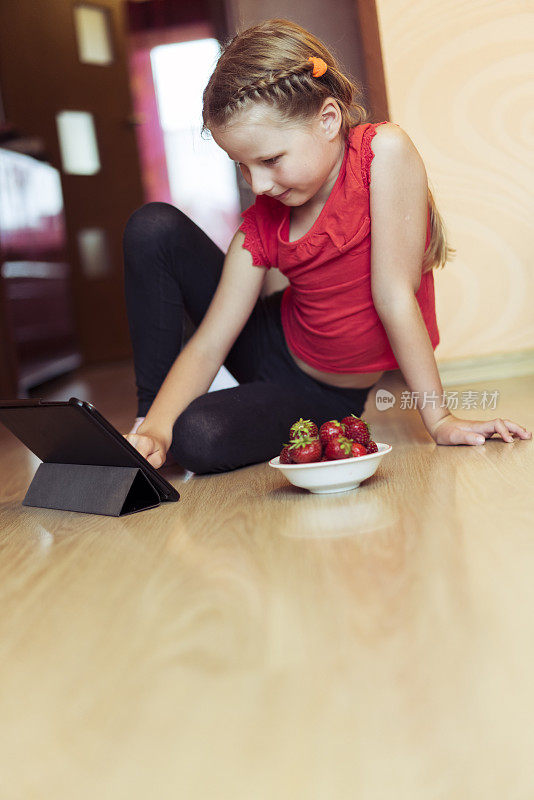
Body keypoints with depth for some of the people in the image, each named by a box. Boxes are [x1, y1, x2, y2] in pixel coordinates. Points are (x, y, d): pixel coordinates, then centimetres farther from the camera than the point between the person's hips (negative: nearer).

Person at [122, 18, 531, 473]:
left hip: (324, 396, -4)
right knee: (154, 227, -11)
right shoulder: (261, 223, -11)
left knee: (198, 438, -33)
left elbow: (394, 295, -24)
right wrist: (156, 427, -29)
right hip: (274, 346, 5)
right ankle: (148, 415, 0)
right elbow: (207, 346, -14)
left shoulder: (384, 150, -23)